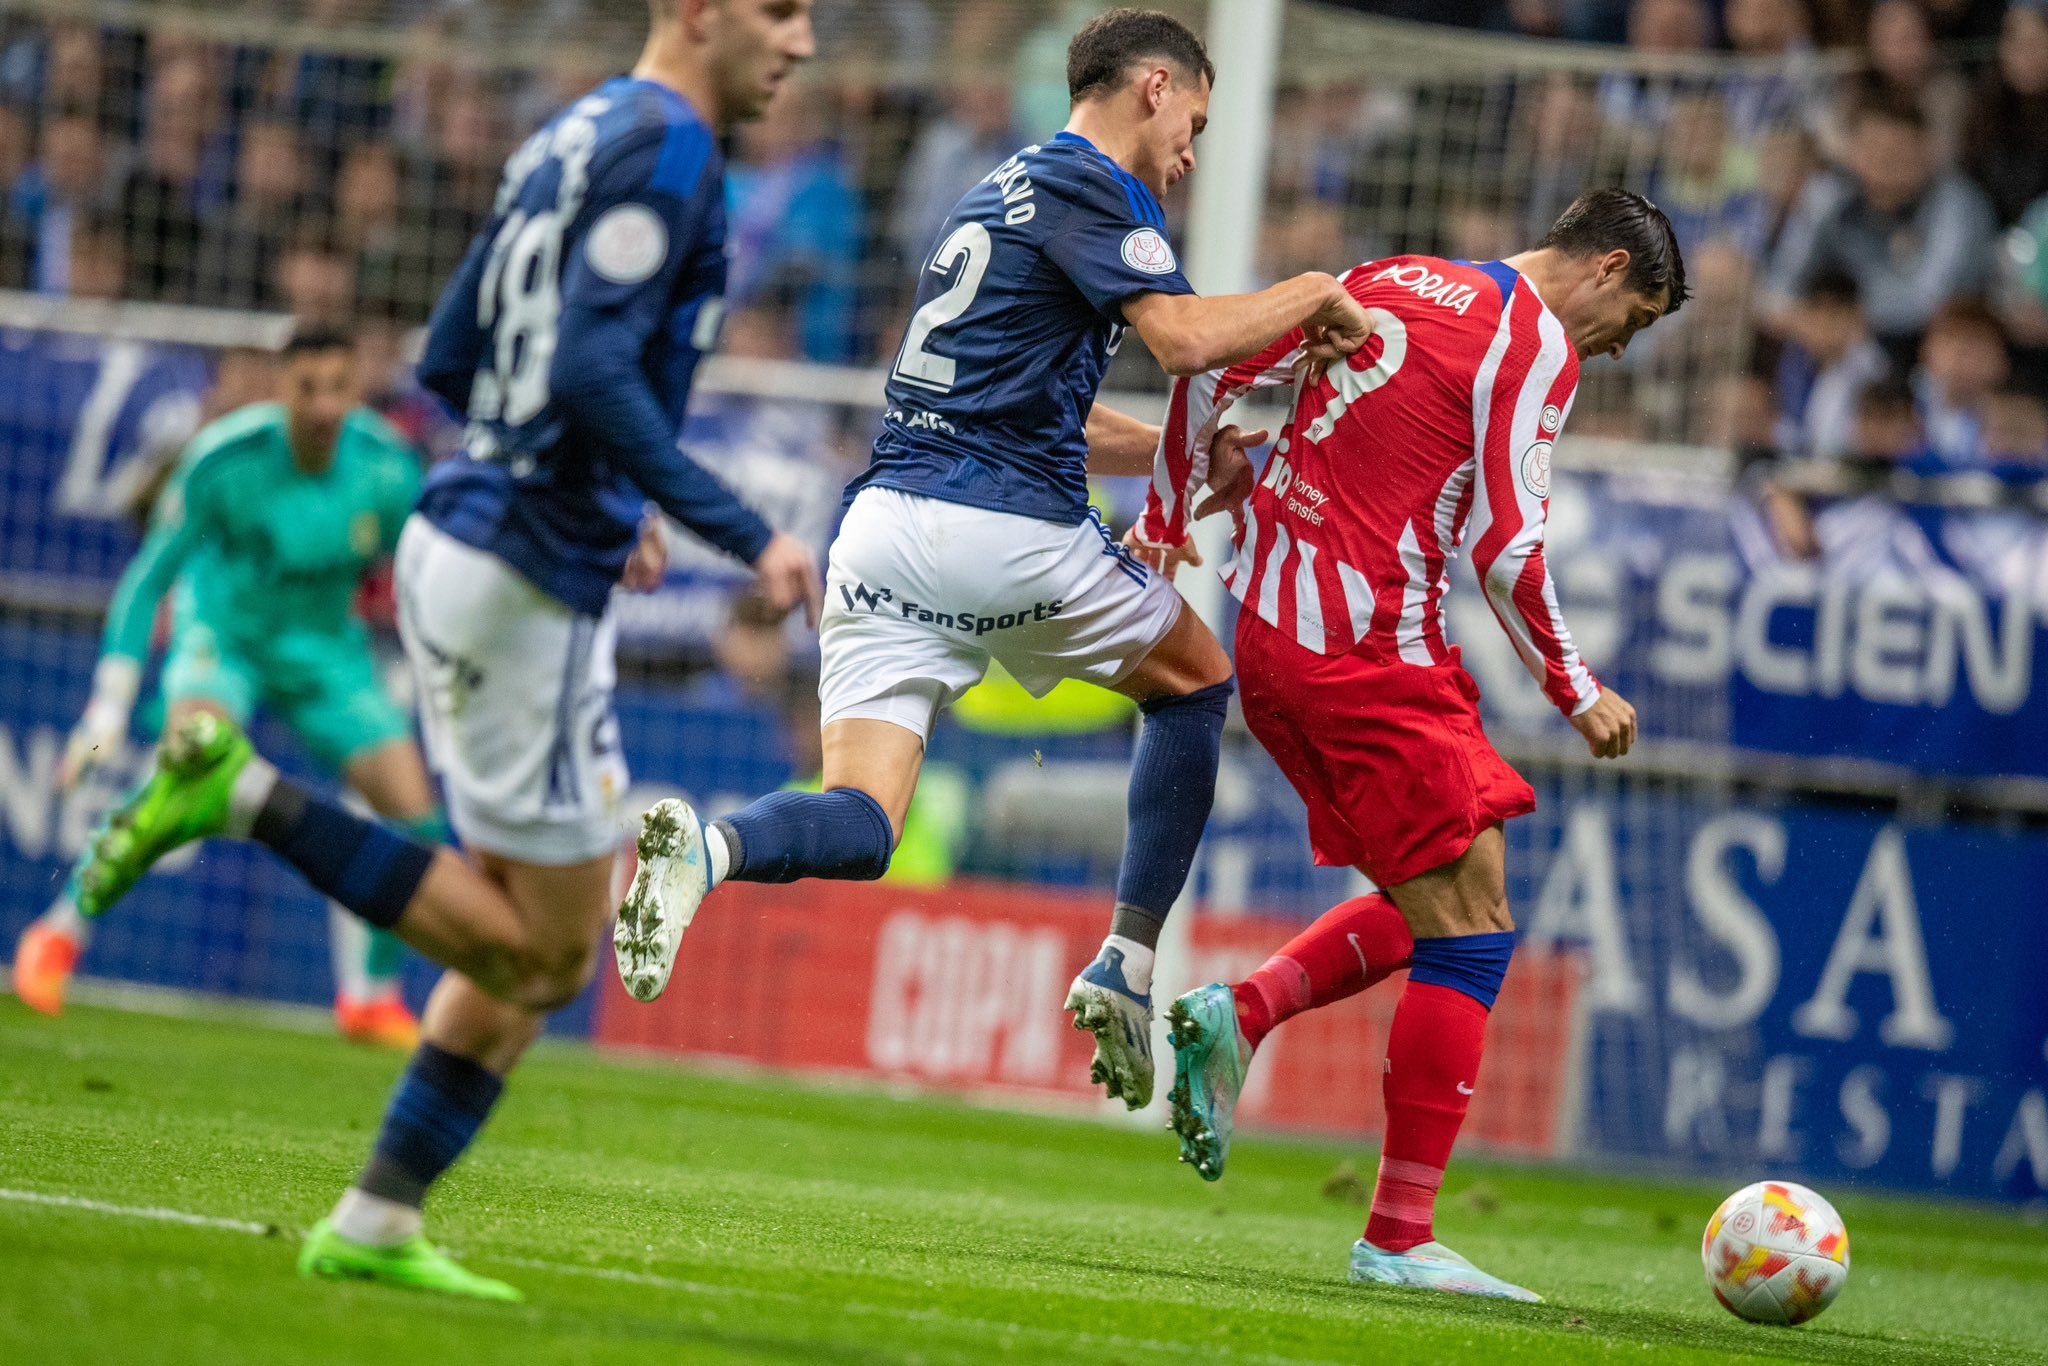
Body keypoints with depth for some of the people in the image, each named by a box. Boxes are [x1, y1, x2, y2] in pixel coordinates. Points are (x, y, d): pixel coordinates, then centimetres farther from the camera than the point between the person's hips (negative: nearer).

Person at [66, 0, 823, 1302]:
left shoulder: (578, 136, 15)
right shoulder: (666, 147, -13)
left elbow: (451, 358, 19)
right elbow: (592, 375, -24)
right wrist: (746, 536, -23)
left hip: (469, 539, 10)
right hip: (527, 577, -10)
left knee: (546, 940, 13)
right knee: (546, 949, -4)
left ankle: (376, 1227, 14)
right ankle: (242, 792, -6)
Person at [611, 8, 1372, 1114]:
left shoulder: (1005, 191, 27)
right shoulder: (1089, 185, -2)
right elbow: (1182, 336, -17)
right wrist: (1312, 296, -1)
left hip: (883, 523, 7)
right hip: (1008, 535, -7)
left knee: (861, 825, -3)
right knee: (1196, 681, 20)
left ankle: (707, 848, -35)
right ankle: (1127, 968, 14)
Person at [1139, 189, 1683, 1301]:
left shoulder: (1389, 282, 14)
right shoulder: (1537, 348, -8)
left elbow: (1212, 368, 16)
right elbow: (1504, 550, -13)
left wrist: (1166, 520, 26)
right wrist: (1576, 694, -2)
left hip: (1269, 628, 9)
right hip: (1373, 656, -9)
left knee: (1436, 908, 18)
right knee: (1470, 931, -3)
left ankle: (1238, 1014, 4)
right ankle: (1398, 1239, -4)